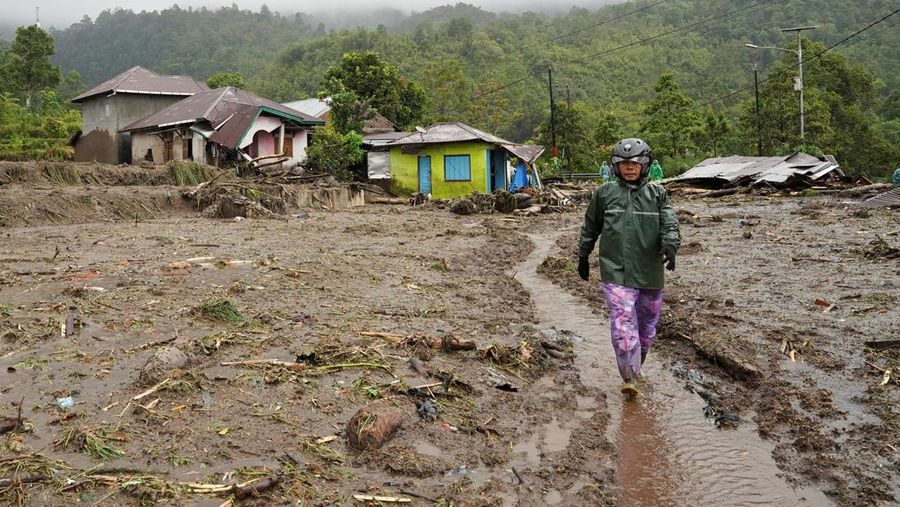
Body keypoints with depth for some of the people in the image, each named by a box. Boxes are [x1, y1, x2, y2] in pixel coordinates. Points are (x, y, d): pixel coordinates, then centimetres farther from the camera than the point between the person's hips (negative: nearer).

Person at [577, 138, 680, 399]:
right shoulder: (604, 194, 4)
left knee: (647, 325, 15)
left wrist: (670, 246, -25)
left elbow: (669, 224, -5)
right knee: (623, 324, -16)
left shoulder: (657, 194, 5)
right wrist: (583, 257, 19)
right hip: (616, 272, -2)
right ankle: (631, 379, -10)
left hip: (650, 273, 2)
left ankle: (636, 366, 37)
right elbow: (590, 228, 14)